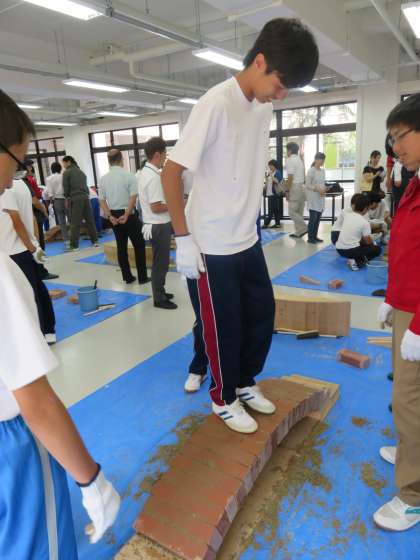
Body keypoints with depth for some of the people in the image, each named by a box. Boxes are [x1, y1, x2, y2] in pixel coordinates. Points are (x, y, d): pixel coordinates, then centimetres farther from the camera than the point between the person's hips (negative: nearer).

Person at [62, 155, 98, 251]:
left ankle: (74, 245, -1)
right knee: (90, 220, 10)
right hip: (85, 197, 6)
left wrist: (67, 198, 9)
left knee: (75, 223, -4)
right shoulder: (81, 171, 18)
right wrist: (86, 194, 17)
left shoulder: (67, 172, -1)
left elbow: (66, 188, -3)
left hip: (75, 199, -5)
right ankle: (95, 241, 13)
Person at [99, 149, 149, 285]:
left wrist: (110, 216, -4)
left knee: (121, 246, 11)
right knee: (139, 245, 5)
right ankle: (142, 277, 6)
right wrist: (126, 215, -15)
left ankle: (127, 277, 15)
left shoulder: (103, 179, 3)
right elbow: (133, 197, -16)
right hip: (129, 214, -4)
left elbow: (102, 200, 0)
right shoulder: (129, 175, -9)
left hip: (113, 216, 5)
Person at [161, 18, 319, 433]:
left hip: (248, 240, 8)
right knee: (223, 327, 6)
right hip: (212, 246, -7)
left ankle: (245, 382, 38)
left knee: (262, 313, 16)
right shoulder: (216, 104, -17)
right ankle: (224, 399, 30)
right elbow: (171, 172, -17)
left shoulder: (265, 107, 6)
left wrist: (250, 223, 16)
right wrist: (183, 237, -17)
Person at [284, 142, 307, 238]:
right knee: (299, 211, 11)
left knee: (292, 212, -5)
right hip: (302, 187, 9)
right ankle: (298, 232, 14)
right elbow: (303, 176, 17)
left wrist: (287, 191, -15)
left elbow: (290, 178, -18)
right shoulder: (300, 160, 17)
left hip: (295, 187, -9)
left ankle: (303, 228, -10)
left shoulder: (290, 160, -11)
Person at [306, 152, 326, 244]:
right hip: (313, 198, -7)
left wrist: (324, 190, -3)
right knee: (313, 218, -6)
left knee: (318, 218, 9)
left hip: (321, 197, 7)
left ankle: (315, 236, 18)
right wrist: (318, 189, -20)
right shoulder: (311, 170, -9)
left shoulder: (322, 171, 12)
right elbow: (308, 185, -11)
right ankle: (310, 238, 2)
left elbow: (323, 183, 18)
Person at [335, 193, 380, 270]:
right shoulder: (365, 222, -7)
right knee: (377, 249, 10)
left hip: (339, 249, 7)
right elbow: (368, 241, 0)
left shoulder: (346, 215, 8)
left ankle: (354, 258, 6)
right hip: (351, 250, -7)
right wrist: (372, 242, 21)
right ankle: (358, 261, -9)